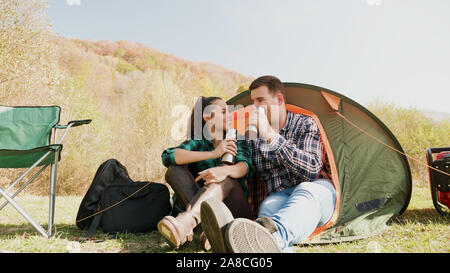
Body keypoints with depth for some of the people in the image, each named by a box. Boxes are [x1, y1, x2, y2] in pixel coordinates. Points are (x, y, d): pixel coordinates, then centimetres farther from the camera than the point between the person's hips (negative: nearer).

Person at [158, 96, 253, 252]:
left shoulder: (236, 142, 10)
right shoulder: (196, 143, 6)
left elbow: (245, 166, -13)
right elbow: (167, 157, -16)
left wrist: (225, 170, -39)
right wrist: (212, 154, -27)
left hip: (236, 209, 0)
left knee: (226, 176, -30)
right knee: (174, 169, -18)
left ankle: (185, 222, -52)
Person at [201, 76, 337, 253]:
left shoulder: (305, 124, 0)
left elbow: (311, 169, -18)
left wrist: (272, 137, -25)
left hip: (318, 193, -2)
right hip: (280, 197, 3)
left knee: (305, 191, -39)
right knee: (269, 205, -34)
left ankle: (273, 234, -71)